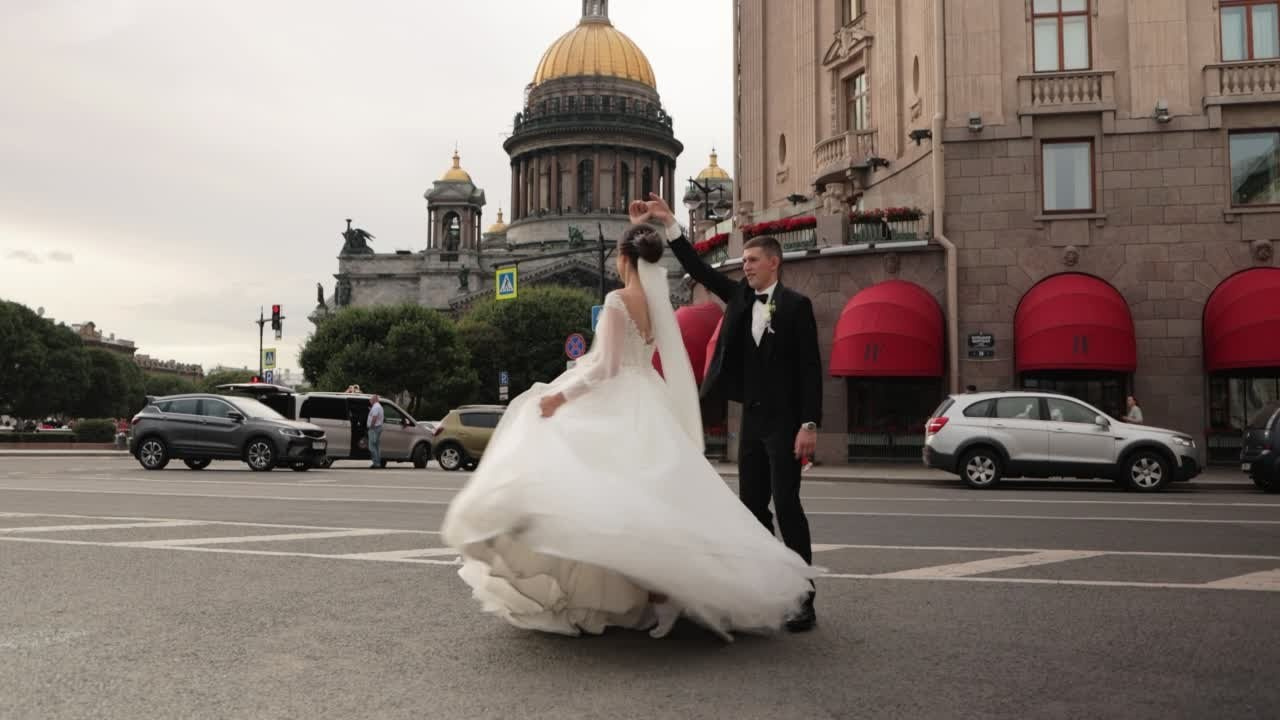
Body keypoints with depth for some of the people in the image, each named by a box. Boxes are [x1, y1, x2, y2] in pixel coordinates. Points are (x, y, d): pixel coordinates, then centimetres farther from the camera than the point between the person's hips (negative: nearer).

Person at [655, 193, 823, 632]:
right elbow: (700, 271, 6)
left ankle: (803, 601, -1)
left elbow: (811, 367, -10)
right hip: (751, 420, 7)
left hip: (784, 422, -6)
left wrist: (810, 424, -17)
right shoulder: (740, 297, 10)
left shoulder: (795, 305, -6)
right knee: (752, 507, 9)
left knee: (787, 506, -7)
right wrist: (670, 225, -3)